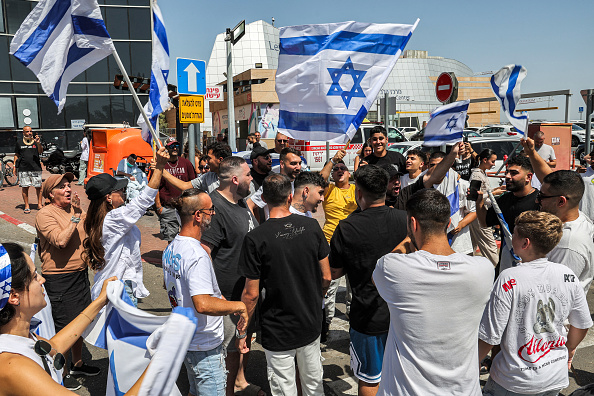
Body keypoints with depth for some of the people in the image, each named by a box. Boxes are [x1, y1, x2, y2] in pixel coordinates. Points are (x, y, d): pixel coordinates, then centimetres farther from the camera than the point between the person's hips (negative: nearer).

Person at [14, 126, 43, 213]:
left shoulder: (36, 141, 9)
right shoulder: (19, 143, 14)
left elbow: (40, 151, -5)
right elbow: (16, 155, 18)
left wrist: (38, 143, -23)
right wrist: (15, 166, 10)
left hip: (36, 168, -1)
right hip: (23, 169, 1)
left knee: (38, 187, -2)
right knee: (24, 187, 2)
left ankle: (39, 204, 8)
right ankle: (26, 206, 10)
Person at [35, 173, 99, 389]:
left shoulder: (75, 208, 7)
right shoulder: (45, 214, -15)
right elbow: (60, 241, -28)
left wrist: (81, 211, -7)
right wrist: (75, 216, -22)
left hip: (80, 273, 7)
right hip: (59, 279, -7)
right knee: (64, 327, 5)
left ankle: (77, 363, 39)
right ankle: (62, 372, 24)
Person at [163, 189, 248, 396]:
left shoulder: (171, 248, 4)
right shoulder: (197, 256, -28)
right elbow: (203, 305, -35)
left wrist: (217, 296, 14)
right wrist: (238, 306, -22)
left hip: (185, 339, 9)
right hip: (205, 347, -9)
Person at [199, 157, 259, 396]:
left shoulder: (241, 202, 8)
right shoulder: (215, 207, -22)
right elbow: (203, 253, -26)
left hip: (249, 288, 10)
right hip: (230, 295, -9)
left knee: (246, 335, 23)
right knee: (231, 348, 4)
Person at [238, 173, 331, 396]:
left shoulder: (256, 238, -19)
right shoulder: (311, 226, -8)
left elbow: (251, 294, -14)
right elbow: (326, 278, 0)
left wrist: (242, 331, 0)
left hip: (278, 332, -4)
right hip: (311, 325, 4)